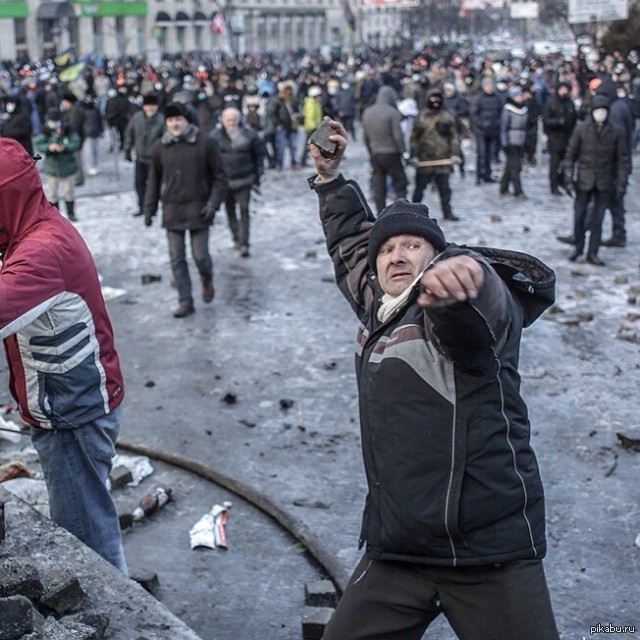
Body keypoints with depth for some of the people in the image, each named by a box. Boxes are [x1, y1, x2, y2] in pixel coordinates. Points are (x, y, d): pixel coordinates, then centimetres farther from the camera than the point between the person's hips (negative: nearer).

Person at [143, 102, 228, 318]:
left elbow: (219, 176, -2)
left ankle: (207, 280, 33)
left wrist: (213, 203, -11)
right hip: (172, 211, 2)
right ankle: (185, 301, 12)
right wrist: (149, 209, 7)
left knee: (200, 255, 0)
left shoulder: (205, 143, -6)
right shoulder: (160, 147, 2)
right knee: (177, 259, 3)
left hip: (198, 209, -2)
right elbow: (153, 180, 10)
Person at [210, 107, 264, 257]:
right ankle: (236, 238, 28)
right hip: (225, 181, 1)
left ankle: (244, 244, -6)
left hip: (244, 180, -1)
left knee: (244, 210, -7)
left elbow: (259, 154, 8)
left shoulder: (249, 135, -3)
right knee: (230, 210, 11)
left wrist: (257, 174, 5)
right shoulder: (215, 136, -4)